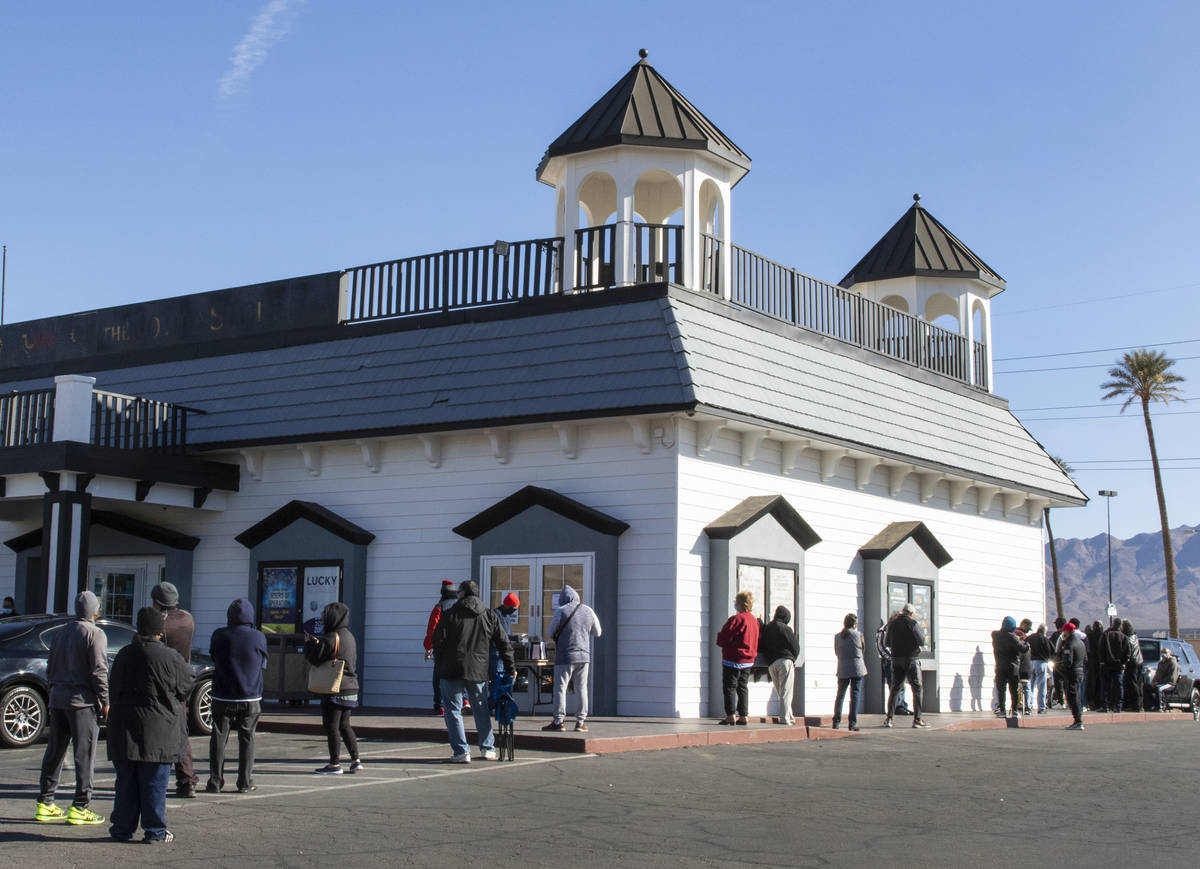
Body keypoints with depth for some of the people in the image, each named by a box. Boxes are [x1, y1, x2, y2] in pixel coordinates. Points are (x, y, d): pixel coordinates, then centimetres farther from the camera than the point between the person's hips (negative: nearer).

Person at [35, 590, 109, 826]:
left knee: (54, 752, 12)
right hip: (83, 701, -7)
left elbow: (50, 668, 17)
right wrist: (105, 702, -9)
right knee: (84, 754, -3)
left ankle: (45, 803, 16)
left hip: (58, 699, 7)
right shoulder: (95, 634, -8)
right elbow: (99, 671, -14)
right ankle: (80, 807, -4)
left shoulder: (61, 632, 14)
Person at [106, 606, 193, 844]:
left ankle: (123, 828, 16)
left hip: (124, 730, 4)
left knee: (126, 782, 11)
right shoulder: (170, 658, -12)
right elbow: (186, 686, 0)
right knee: (155, 783, 3)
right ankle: (155, 830, 8)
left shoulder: (123, 655, 4)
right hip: (158, 733, -4)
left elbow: (115, 690, 13)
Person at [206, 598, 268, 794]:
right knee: (247, 740, 10)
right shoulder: (258, 637, -7)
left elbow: (214, 659, 7)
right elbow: (263, 665, 4)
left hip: (223, 698, 0)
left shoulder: (219, 635, -7)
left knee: (218, 739, 8)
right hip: (250, 698, 0)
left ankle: (215, 782, 8)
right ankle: (245, 783, 10)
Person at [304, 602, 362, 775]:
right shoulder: (349, 636, 12)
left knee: (331, 726, 0)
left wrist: (309, 643, 4)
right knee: (344, 725, 17)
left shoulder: (331, 638, -16)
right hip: (350, 688, 9)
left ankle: (335, 764, 3)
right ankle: (356, 759, 14)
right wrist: (317, 643, 18)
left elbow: (314, 658, -17)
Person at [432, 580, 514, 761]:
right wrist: (510, 667, 18)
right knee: (481, 710, 18)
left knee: (453, 711, 2)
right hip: (478, 671, 4)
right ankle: (488, 748, 20)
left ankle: (461, 751, -4)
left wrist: (438, 665, 9)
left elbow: (438, 640, -3)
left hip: (452, 671, -4)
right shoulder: (490, 616, 9)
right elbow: (503, 643, 11)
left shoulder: (451, 614, -3)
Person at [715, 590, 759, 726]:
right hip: (748, 660, 8)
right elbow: (755, 641, 17)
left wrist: (719, 639, 3)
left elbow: (724, 638, -17)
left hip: (733, 660, -8)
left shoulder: (736, 619, -18)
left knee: (729, 687, -1)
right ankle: (743, 716, 11)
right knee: (743, 687, 13)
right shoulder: (754, 620, 9)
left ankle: (730, 715, -4)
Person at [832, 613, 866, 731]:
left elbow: (836, 652, 9)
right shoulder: (858, 634, -5)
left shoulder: (837, 636, 2)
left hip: (842, 669, 3)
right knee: (855, 695, 1)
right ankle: (853, 723, -2)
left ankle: (836, 721, 10)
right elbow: (862, 650, 5)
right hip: (857, 668, -3)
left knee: (840, 695, 11)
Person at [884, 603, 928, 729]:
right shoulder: (912, 623, -10)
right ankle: (917, 719, -3)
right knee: (917, 689, 1)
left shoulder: (892, 623, 7)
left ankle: (889, 718, 4)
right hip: (911, 658, -5)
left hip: (896, 660, 5)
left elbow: (887, 642, 14)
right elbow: (922, 641, -12)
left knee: (894, 689, 10)